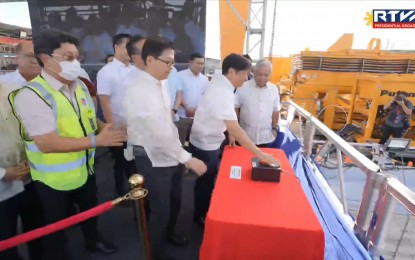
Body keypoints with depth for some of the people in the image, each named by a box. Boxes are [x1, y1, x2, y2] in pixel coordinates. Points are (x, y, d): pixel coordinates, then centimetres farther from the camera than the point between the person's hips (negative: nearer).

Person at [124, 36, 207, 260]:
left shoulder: (162, 83, 3)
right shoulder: (138, 91, -24)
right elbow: (158, 133, -28)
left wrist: (179, 152, 13)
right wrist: (187, 159, -24)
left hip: (171, 154, 8)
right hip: (153, 159, -8)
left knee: (175, 200, 24)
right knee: (160, 208, 11)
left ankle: (169, 232, 54)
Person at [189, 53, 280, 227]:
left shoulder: (219, 83, 0)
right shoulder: (222, 93, -31)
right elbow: (235, 129, -38)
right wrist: (260, 154, -36)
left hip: (209, 141, 9)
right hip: (205, 144, -9)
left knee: (208, 179, 24)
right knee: (205, 182, 11)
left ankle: (205, 211, 46)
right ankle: (200, 216, 35)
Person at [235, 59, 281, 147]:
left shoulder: (274, 89, 1)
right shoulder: (243, 87, -9)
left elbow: (276, 110, 10)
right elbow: (235, 108, -3)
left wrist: (274, 128, 8)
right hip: (246, 136, -2)